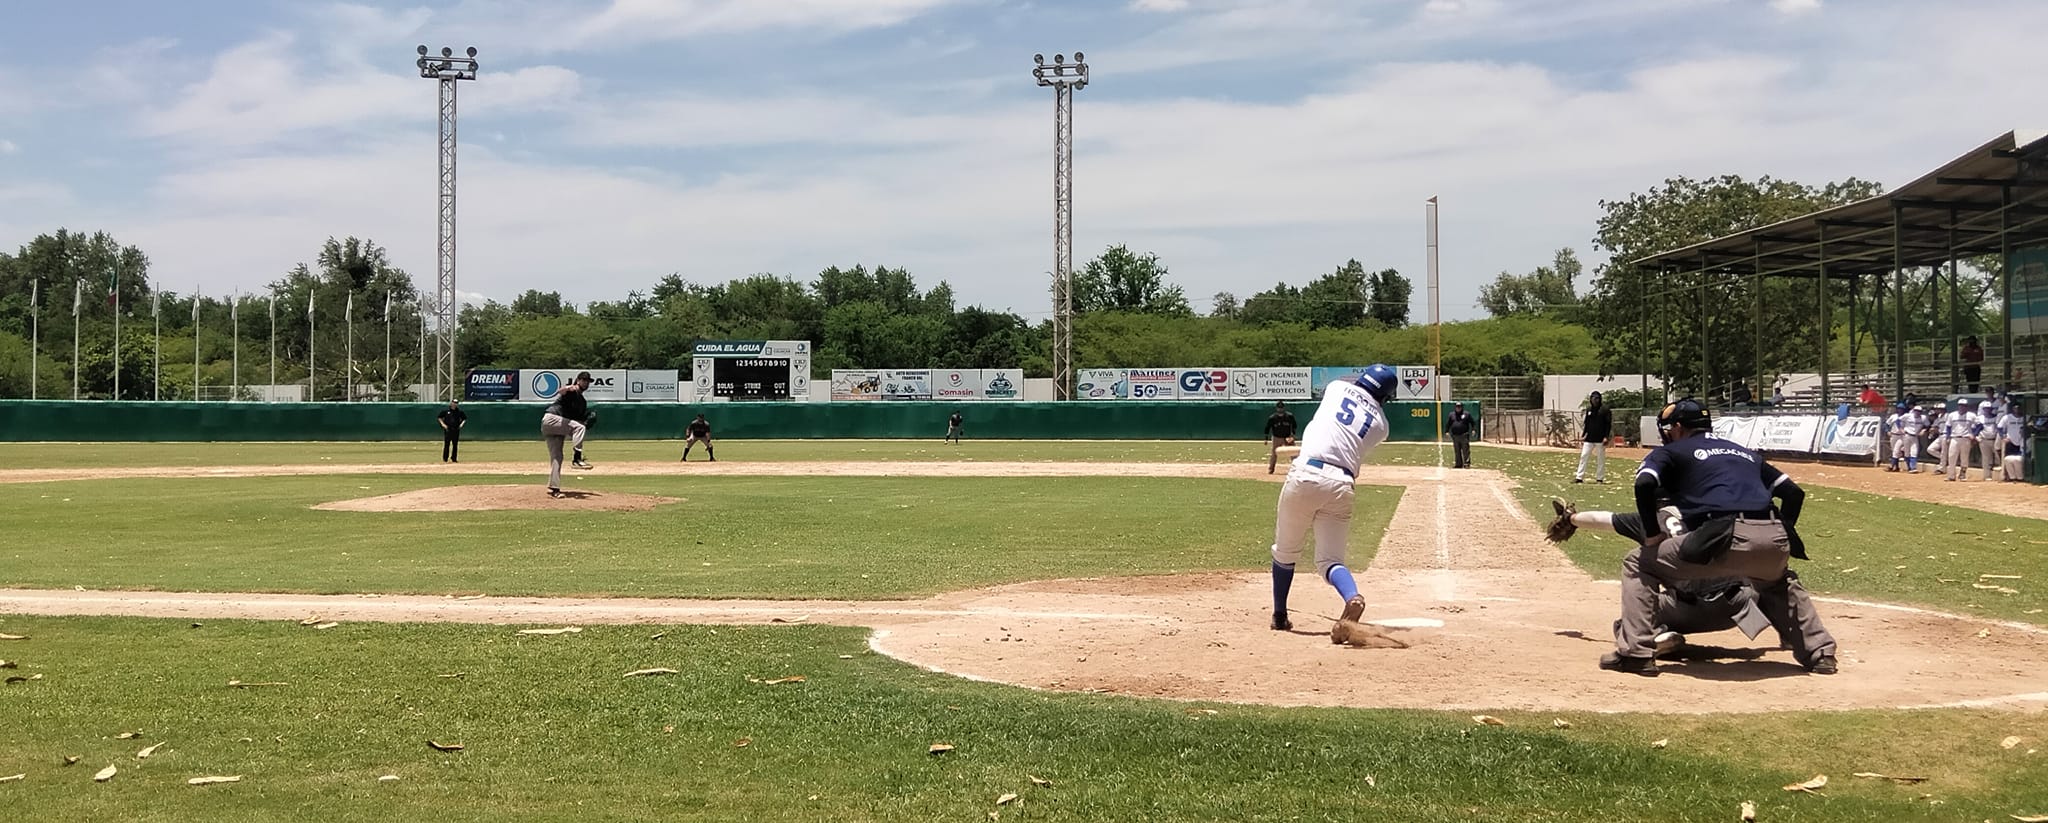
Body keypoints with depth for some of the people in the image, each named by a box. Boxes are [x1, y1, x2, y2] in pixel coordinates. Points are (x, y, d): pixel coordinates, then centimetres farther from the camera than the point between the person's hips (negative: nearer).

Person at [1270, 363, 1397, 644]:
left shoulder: (1338, 387, 12)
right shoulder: (1381, 424, 14)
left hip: (1305, 474, -1)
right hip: (1342, 484, 1)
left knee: (1285, 550, 17)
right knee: (1329, 559, 7)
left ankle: (1280, 617, 25)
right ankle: (1353, 598, -24)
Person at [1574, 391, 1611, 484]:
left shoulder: (1604, 410, -4)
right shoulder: (1589, 410, 11)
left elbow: (1608, 424, -7)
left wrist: (1606, 437, -15)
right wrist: (1584, 436, 13)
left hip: (1600, 439, -5)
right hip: (1589, 438, 5)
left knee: (1601, 458, 1)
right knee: (1583, 456, -1)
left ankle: (1599, 478, 9)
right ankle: (1579, 477, 0)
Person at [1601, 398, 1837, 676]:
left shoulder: (1670, 452, 18)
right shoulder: (1746, 453, 34)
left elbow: (1644, 484, -3)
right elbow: (1794, 492, 30)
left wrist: (1652, 533, 6)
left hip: (1725, 540, -6)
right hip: (1774, 541, 6)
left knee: (1638, 563, 11)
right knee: (1780, 583, 41)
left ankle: (1636, 653, 1)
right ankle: (1819, 652, 30)